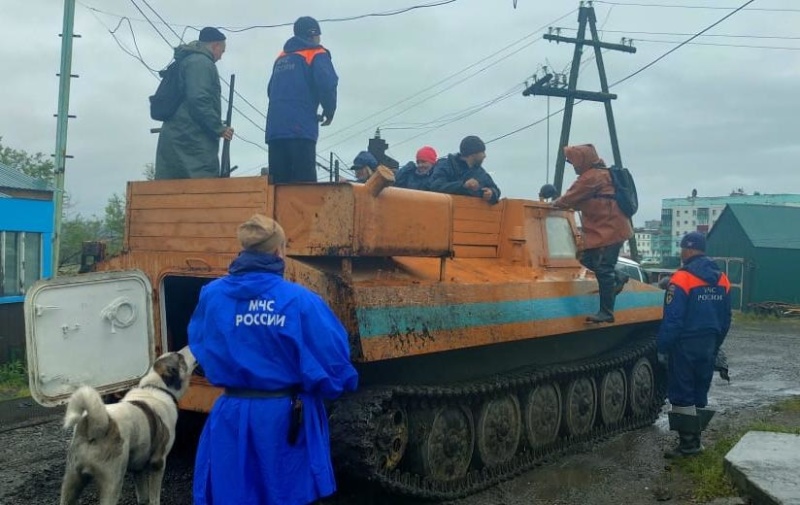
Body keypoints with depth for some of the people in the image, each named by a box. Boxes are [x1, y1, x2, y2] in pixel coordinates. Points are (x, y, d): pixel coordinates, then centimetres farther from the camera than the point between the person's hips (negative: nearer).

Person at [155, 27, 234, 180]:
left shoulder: (187, 61, 26)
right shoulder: (201, 62, -5)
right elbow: (198, 101, -18)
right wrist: (219, 128, -11)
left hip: (176, 138, 10)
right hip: (191, 139, -10)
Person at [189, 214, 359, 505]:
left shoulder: (211, 295, -4)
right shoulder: (299, 300, -14)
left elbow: (200, 350, 10)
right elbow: (333, 359, -12)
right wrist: (339, 385, 10)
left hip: (232, 415, 3)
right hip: (285, 417, -2)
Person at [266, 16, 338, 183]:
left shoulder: (281, 58, 23)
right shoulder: (316, 55, 4)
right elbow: (327, 85, -11)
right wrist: (329, 111, 4)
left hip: (275, 129, 6)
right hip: (300, 129, -6)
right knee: (304, 185, -10)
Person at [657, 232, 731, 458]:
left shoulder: (682, 278, -16)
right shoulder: (722, 280, 7)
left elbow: (672, 319, -18)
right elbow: (725, 319, 13)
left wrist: (662, 347, -11)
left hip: (685, 346, -7)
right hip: (708, 346, 7)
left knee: (682, 395, 0)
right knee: (700, 394, 15)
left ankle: (687, 443, 1)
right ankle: (695, 440, 21)